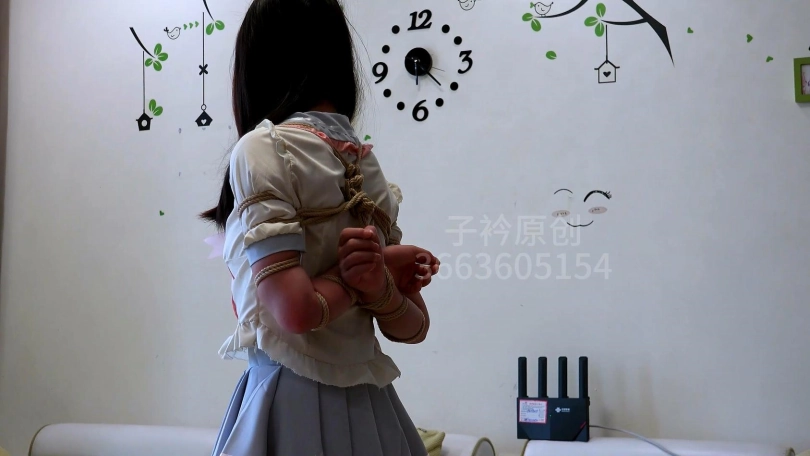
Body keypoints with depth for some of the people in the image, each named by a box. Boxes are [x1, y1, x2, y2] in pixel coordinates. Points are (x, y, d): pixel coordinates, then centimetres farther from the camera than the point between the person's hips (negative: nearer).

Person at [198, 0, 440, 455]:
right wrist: (379, 284, -10)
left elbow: (295, 309, -21)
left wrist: (385, 268, -8)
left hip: (293, 400, -6)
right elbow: (414, 327, 8)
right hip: (370, 405, 7)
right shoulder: (368, 164, 7)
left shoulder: (263, 147, -13)